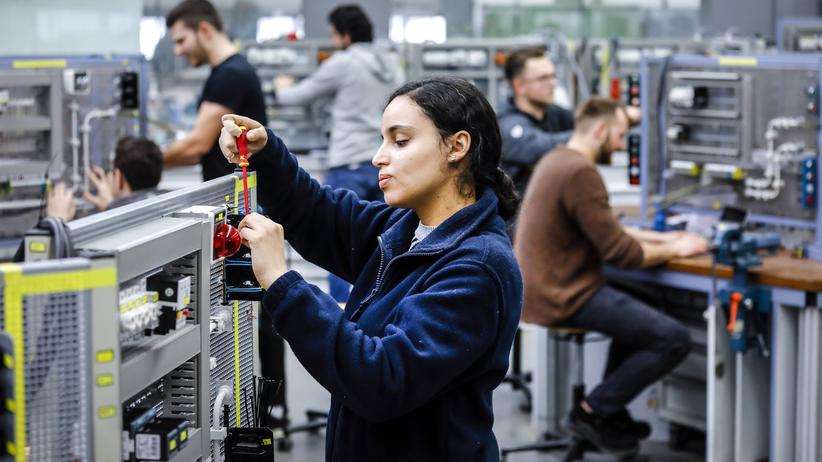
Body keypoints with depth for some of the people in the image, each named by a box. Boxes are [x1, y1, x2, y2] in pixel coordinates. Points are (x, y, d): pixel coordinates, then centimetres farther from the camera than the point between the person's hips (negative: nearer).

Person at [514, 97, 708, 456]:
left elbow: (608, 230, 22)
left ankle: (610, 411, 25)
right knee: (674, 340, -12)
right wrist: (675, 250, -3)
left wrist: (663, 237, 14)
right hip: (565, 298, -11)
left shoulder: (557, 161, 14)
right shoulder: (580, 172, -19)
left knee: (638, 315, 31)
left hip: (545, 288, 11)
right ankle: (592, 412, -2)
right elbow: (620, 253, -19)